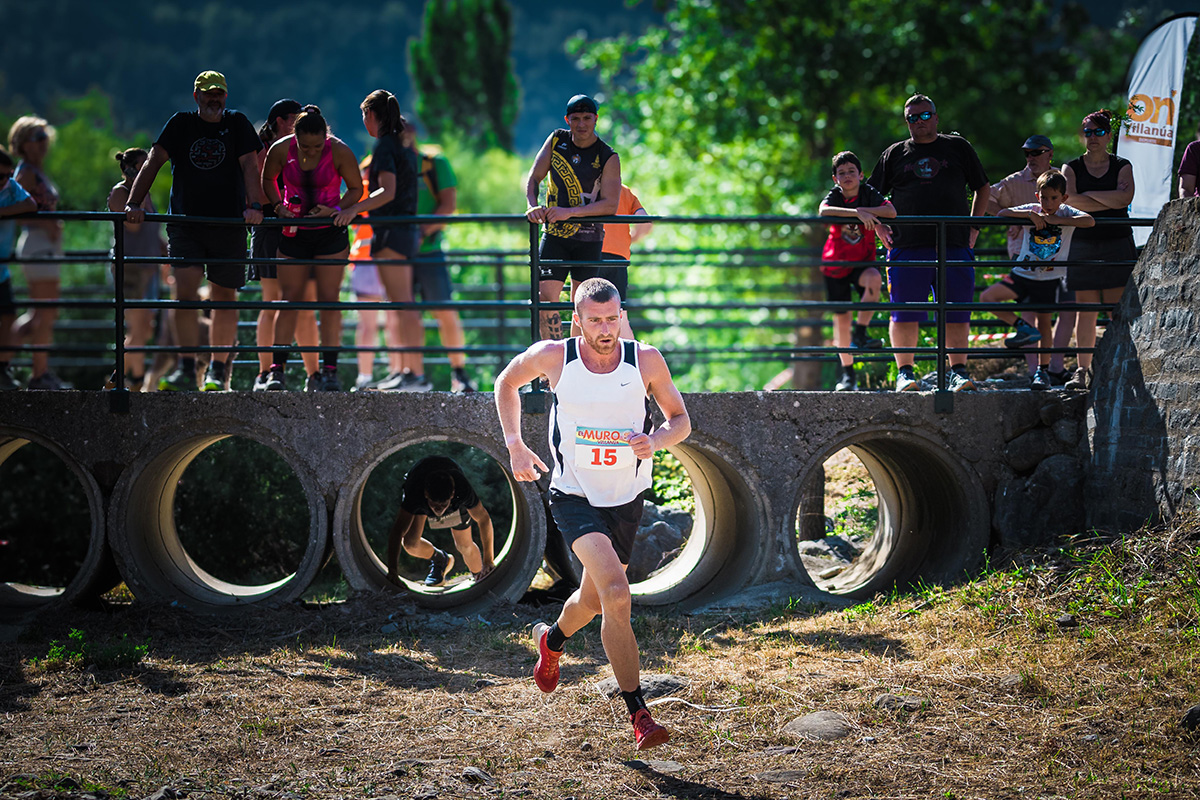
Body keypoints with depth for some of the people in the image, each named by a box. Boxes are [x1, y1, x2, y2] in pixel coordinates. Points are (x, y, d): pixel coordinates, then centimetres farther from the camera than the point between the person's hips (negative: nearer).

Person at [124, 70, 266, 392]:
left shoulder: (236, 123, 5)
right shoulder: (181, 124, 6)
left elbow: (250, 166, -4)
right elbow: (153, 162, -1)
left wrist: (255, 205, -20)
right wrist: (134, 203, -14)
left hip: (228, 224, 0)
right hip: (185, 225, 0)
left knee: (224, 298, 3)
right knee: (185, 291, -14)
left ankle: (218, 370, 13)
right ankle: (186, 369, -15)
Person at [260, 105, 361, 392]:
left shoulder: (339, 151, -15)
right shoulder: (281, 150, -11)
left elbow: (356, 188, -2)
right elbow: (267, 179, 9)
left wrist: (333, 210, -18)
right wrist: (278, 206, -7)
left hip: (330, 232, -1)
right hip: (293, 234, 1)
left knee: (329, 300, -3)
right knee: (289, 300, -1)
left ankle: (329, 371, 1)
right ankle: (277, 370, -1)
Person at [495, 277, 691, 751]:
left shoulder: (645, 361, -10)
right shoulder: (553, 357, -12)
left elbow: (680, 420, 1)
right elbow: (507, 383, 9)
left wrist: (655, 440, -21)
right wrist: (514, 444, 0)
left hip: (626, 500, 3)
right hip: (573, 496, -3)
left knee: (594, 601, 20)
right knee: (616, 593, -24)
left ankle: (553, 639, 57)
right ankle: (638, 714, -20)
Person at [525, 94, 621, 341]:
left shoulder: (608, 158, -8)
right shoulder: (556, 140, 2)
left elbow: (610, 205, -14)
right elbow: (534, 178, 6)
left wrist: (570, 212, -24)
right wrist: (533, 206, -14)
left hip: (589, 239, -2)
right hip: (555, 235, 2)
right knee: (546, 298, -12)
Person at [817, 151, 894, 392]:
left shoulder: (868, 193, -7)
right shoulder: (834, 196, -10)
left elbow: (891, 212, -22)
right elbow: (824, 211, -34)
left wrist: (864, 210, -28)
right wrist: (857, 213, -43)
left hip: (862, 263, 0)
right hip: (836, 263, 0)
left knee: (874, 279, -35)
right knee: (841, 318, 2)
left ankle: (860, 335, -22)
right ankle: (847, 373, 18)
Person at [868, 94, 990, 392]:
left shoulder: (958, 147, 12)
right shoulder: (894, 154, 12)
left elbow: (983, 188, 19)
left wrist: (973, 228, 9)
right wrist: (883, 232, 5)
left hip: (955, 245, 0)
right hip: (908, 248, 0)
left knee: (957, 313, -1)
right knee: (905, 314, -3)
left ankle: (958, 372, 5)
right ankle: (905, 373, 5)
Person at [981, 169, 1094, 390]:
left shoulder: (1066, 213, -7)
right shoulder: (1032, 210, -3)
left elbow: (1089, 221, -25)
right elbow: (1002, 213, -11)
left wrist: (1056, 220, -26)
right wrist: (1030, 214, -22)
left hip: (1049, 279, -2)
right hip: (1022, 273, 3)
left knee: (1044, 322, 1)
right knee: (987, 298, -11)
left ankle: (1043, 371, 14)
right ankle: (1024, 329, 2)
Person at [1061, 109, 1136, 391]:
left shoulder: (1122, 166, 8)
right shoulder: (1071, 168, 9)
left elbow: (1125, 197, -10)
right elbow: (1072, 201, -9)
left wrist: (1089, 194, -7)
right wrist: (1110, 202, -10)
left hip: (1118, 245, 0)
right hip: (1083, 246, 0)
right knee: (1086, 312, -1)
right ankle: (1083, 371, 2)